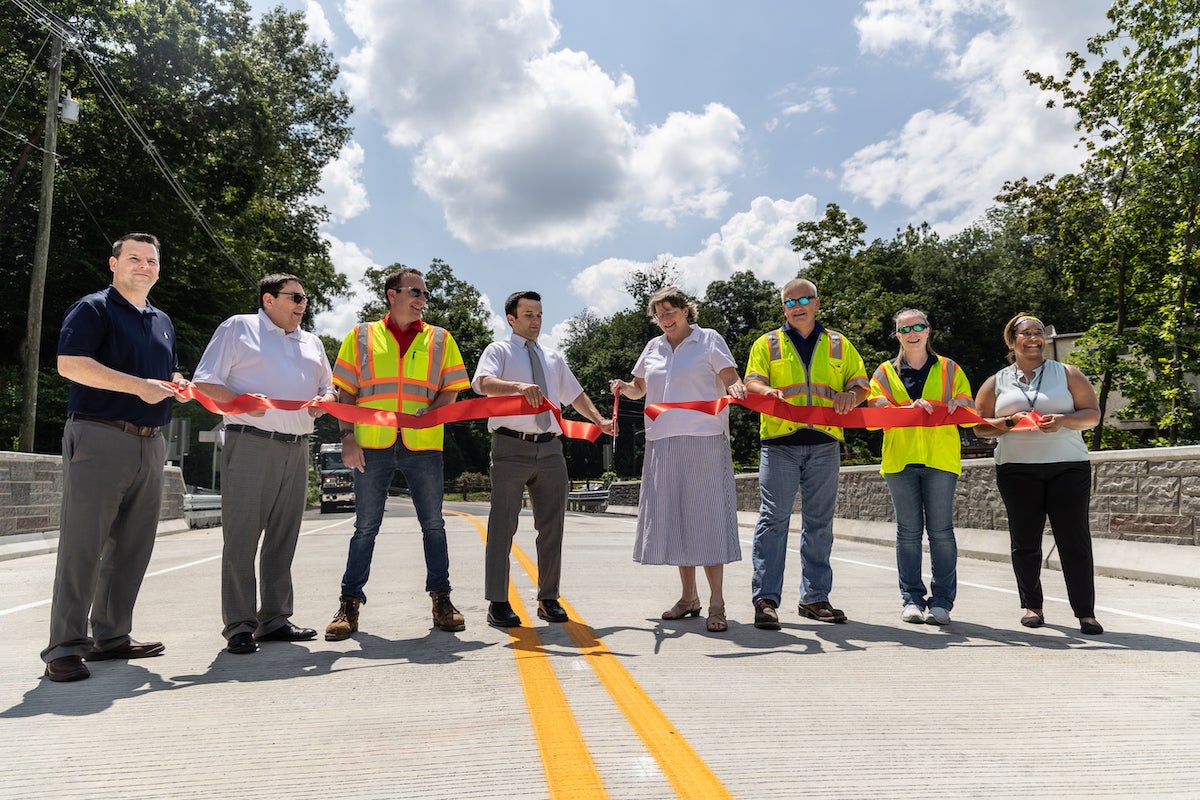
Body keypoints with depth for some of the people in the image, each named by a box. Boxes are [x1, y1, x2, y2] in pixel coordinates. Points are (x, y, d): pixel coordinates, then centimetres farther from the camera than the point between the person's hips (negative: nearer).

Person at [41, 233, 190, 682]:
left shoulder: (163, 322, 22)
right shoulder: (93, 309, 0)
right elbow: (69, 363, -14)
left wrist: (179, 386, 7)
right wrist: (139, 386, -19)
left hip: (150, 443, 7)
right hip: (99, 438, -7)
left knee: (132, 546, 8)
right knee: (83, 544, -7)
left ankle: (111, 636, 16)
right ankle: (64, 647, -2)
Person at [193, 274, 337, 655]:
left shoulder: (312, 343, 23)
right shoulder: (238, 328, 6)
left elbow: (329, 389, 27)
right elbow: (205, 383, 1)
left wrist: (324, 401, 3)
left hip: (297, 450, 6)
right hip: (250, 444, -5)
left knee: (283, 537, 8)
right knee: (242, 535, -5)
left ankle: (274, 619, 16)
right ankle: (239, 625, 1)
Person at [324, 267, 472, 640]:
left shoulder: (440, 339, 12)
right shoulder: (361, 336, 10)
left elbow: (450, 391, 8)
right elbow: (346, 392, 8)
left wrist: (428, 414, -11)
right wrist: (347, 437, -4)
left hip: (423, 445, 1)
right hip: (372, 445, -1)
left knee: (433, 524, 6)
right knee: (366, 526, 5)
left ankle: (441, 599, 16)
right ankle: (349, 604, 14)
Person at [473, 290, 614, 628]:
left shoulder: (553, 358, 22)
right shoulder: (498, 351, 3)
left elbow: (575, 394, 30)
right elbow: (483, 383, -17)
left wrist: (599, 420, 16)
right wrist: (519, 386, -34)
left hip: (550, 448, 6)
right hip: (511, 447, -5)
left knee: (552, 526, 8)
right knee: (503, 524, -4)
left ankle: (548, 599, 18)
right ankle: (498, 602, 3)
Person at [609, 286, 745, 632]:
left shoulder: (709, 339, 5)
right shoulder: (653, 347, 18)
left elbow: (731, 380, -1)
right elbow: (639, 389, 24)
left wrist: (736, 388, -24)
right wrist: (624, 388, 3)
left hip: (704, 441, -5)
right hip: (663, 443, 5)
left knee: (706, 516, -7)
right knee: (674, 517, 7)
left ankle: (716, 604, -2)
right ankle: (688, 597, 18)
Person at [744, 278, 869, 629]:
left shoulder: (838, 344, 18)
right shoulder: (767, 344, 13)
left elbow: (861, 383, 16)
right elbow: (752, 382, 2)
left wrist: (851, 394, -8)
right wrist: (766, 390, -22)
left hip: (824, 444, 2)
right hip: (780, 442, -2)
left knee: (819, 522, 7)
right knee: (774, 518, -8)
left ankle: (814, 598, 15)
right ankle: (766, 599, -5)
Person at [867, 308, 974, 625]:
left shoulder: (949, 369, 14)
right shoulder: (885, 373, 12)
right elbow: (874, 414, -3)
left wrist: (961, 403, -9)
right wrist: (909, 408, -19)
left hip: (940, 458, 0)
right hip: (900, 459, 0)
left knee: (941, 530, -2)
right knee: (908, 531, 3)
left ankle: (942, 601, 4)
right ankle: (912, 599, 9)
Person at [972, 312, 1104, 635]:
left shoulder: (1067, 374, 9)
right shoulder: (997, 383, 11)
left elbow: (1093, 414, 5)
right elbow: (980, 426, 8)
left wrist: (1064, 420, -14)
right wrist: (1010, 422, -11)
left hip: (1069, 466, -1)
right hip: (1017, 470, 1)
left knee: (1075, 539, -4)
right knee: (1025, 541, 4)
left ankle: (1085, 612, 3)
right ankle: (1033, 606, 16)